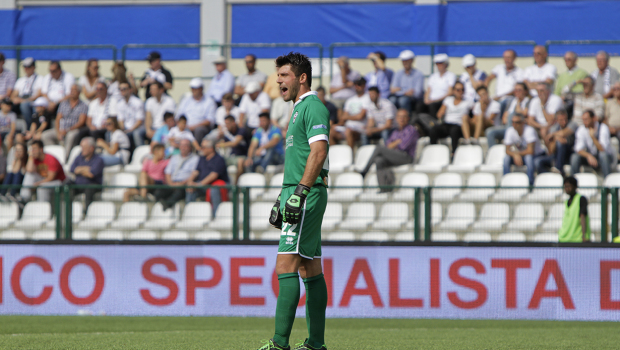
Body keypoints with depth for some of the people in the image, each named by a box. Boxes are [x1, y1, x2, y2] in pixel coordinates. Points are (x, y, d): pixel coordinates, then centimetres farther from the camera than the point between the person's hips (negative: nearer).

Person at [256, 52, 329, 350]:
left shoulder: (313, 107, -10)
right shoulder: (300, 109, 22)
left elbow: (318, 151, -22)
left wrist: (299, 192, -27)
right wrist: (282, 198, 26)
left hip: (308, 195, -11)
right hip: (300, 196, 11)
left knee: (286, 266, -14)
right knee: (310, 269, 9)